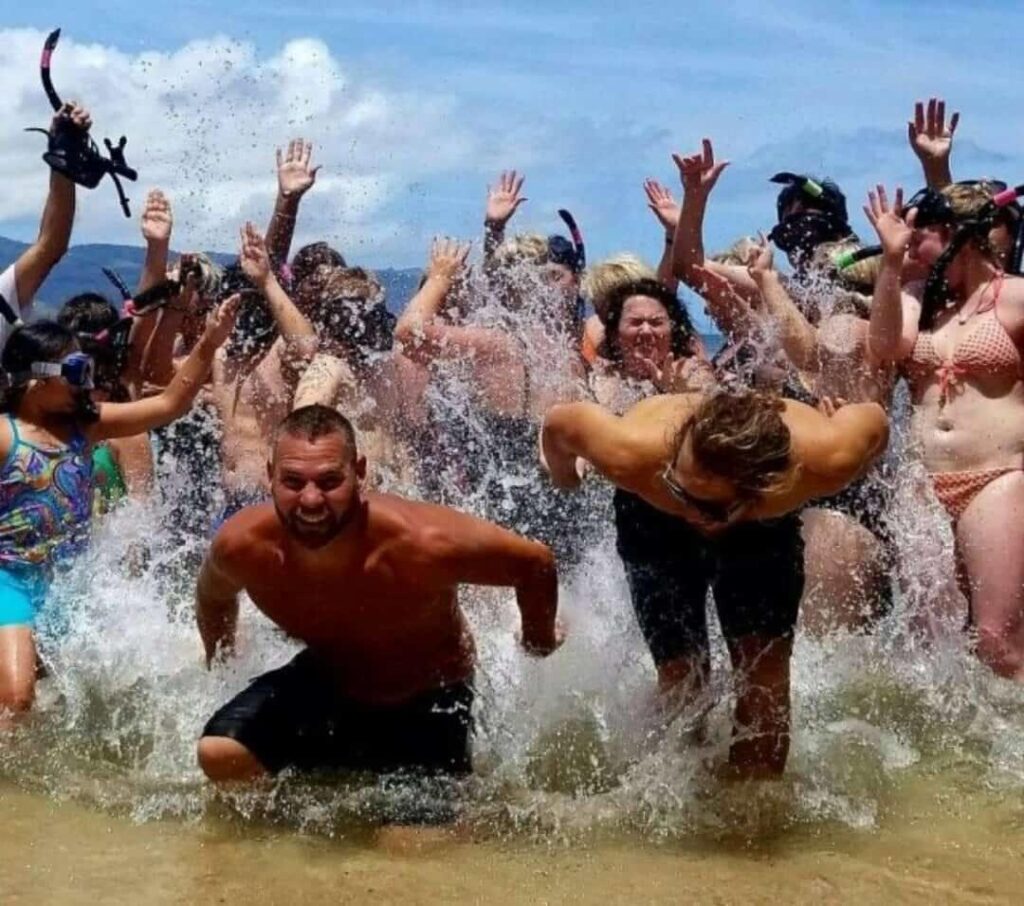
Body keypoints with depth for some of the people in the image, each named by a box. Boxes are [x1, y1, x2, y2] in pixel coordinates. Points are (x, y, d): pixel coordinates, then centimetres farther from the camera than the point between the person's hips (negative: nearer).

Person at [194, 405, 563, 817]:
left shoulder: (423, 545, -37)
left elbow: (535, 563, -18)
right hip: (323, 683, 3)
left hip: (424, 703, -2)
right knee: (218, 754, -19)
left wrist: (540, 641, -1)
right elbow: (212, 596, 3)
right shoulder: (241, 545, -26)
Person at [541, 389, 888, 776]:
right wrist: (565, 481, 0)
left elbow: (874, 418, -18)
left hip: (765, 524, 1)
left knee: (766, 680, -2)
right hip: (657, 523, -1)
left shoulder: (824, 459, -42)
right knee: (682, 680, -6)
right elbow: (559, 421, -23)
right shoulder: (633, 455, -44)